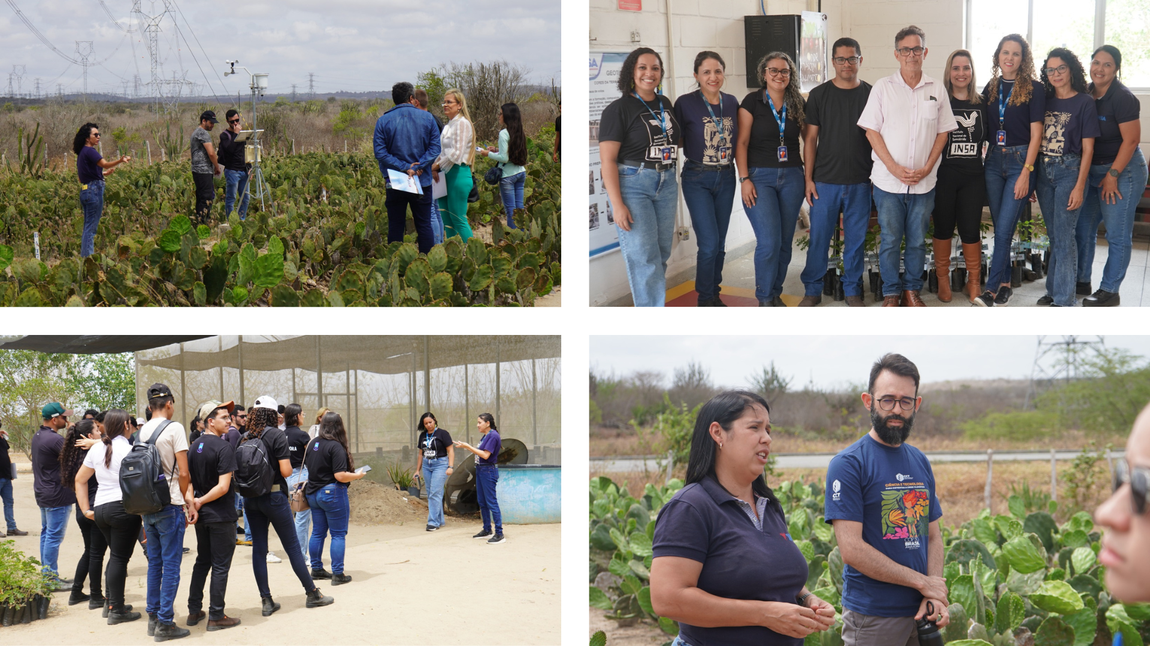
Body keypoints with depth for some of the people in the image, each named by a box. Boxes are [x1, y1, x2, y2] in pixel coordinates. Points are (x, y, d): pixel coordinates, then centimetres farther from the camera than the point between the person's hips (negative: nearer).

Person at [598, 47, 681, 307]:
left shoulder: (665, 104, 12)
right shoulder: (618, 109, -7)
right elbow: (607, 160, -11)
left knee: (661, 254, 7)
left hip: (666, 184, 6)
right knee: (643, 256, -9)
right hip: (631, 185, -6)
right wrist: (617, 204, -18)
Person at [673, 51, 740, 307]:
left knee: (719, 243, 10)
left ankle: (714, 294, 24)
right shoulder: (685, 103, -9)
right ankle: (705, 299, 5)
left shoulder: (731, 103, 5)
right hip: (697, 179, -5)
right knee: (709, 243, -10)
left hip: (726, 177, 5)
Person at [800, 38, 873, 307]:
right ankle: (812, 290, 16)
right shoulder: (819, 95, 2)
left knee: (855, 239, 7)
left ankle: (852, 291, 19)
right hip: (825, 181, -1)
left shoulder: (871, 95, 4)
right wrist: (808, 178, -2)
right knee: (818, 237, 3)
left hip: (860, 182, 1)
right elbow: (810, 138, 3)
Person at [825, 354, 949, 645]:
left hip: (920, 612, 6)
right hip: (873, 618, -6)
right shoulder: (848, 464, -10)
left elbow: (933, 536, 14)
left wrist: (934, 597, -3)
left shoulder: (920, 462, 12)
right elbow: (852, 549, -16)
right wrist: (923, 582, -12)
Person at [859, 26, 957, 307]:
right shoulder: (883, 88, 0)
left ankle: (912, 290, 21)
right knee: (890, 240, 3)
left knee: (917, 240, 8)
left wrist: (927, 168, -5)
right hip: (888, 180, -1)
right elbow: (872, 131, -1)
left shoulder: (936, 89, 5)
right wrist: (895, 168, -10)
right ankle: (891, 293, 15)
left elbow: (942, 132, 8)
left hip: (924, 181, 2)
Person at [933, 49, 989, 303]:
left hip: (973, 176, 2)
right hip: (944, 174, -2)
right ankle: (943, 280, 18)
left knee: (970, 229, 2)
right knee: (943, 227, 6)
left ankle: (974, 282, 13)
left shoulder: (981, 104, 8)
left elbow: (988, 139, 14)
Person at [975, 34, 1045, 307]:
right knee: (1000, 229, 9)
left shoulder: (1034, 89, -6)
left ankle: (992, 289, -6)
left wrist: (1026, 172, -13)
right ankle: (1005, 284, 19)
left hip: (1021, 161, -5)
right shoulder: (991, 88, 9)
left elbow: (1036, 133, -9)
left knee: (1004, 229, -9)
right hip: (994, 161, 5)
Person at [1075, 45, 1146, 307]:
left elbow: (1131, 139, -17)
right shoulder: (1085, 94, 5)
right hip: (1090, 170, 8)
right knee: (1082, 227, 13)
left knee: (1117, 234, -1)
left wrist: (1112, 175, -16)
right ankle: (1081, 281, 28)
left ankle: (1110, 291, 6)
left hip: (1122, 169, -8)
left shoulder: (1122, 98, -16)